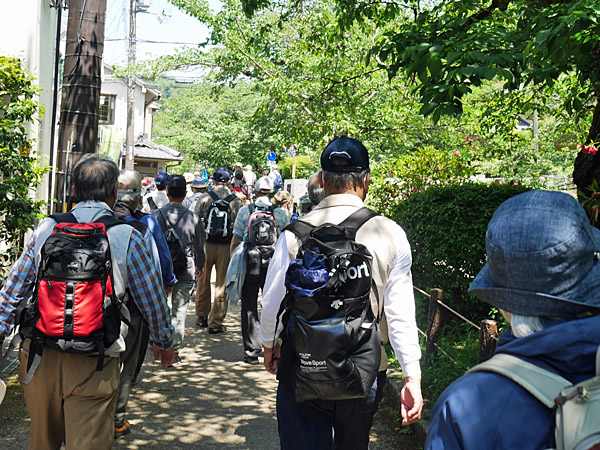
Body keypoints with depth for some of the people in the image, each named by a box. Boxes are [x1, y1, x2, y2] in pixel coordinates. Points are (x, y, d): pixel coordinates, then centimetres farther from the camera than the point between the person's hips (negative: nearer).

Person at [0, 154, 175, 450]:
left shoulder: (45, 229, 4)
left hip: (38, 355, 4)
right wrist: (164, 343, 21)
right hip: (93, 364, -3)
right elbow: (152, 300, 6)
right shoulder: (128, 237, -4)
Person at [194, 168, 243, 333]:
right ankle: (215, 323, 8)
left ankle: (201, 317, 29)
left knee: (203, 282, 16)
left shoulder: (203, 198, -3)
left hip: (206, 245, 1)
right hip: (226, 247, -1)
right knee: (222, 285, 6)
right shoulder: (236, 201, -4)